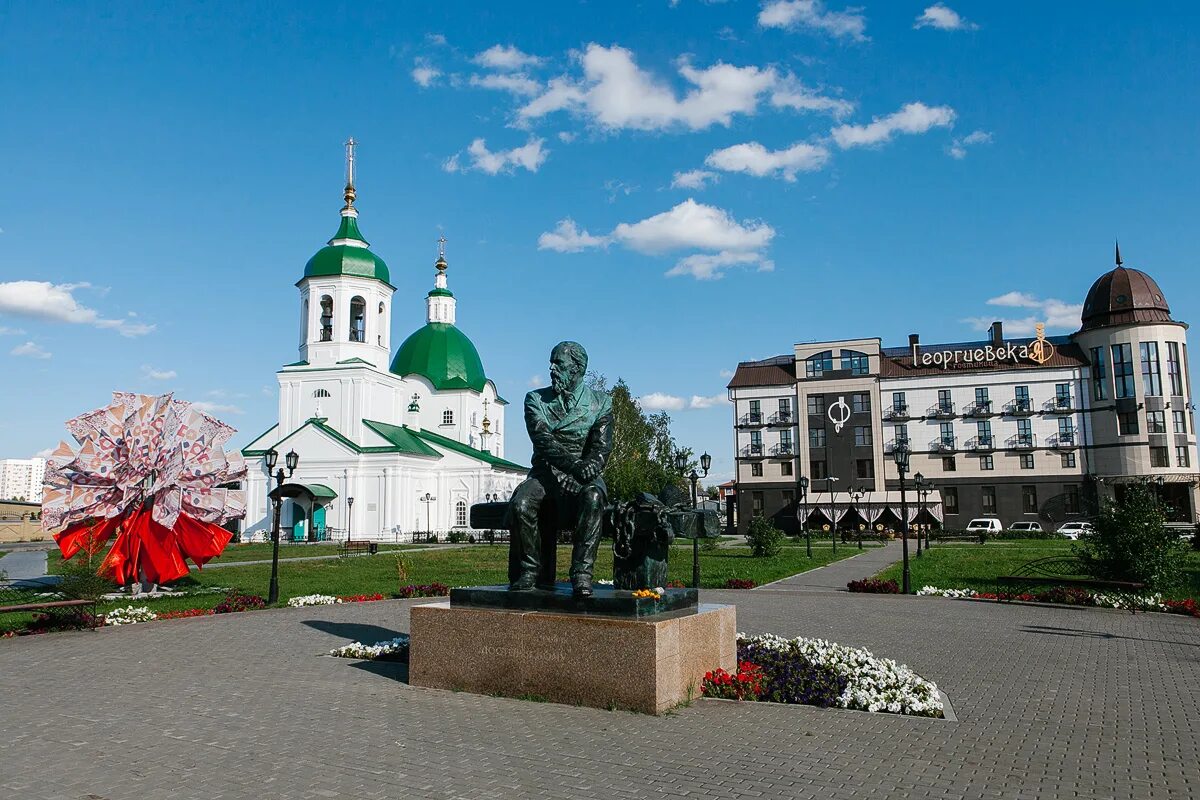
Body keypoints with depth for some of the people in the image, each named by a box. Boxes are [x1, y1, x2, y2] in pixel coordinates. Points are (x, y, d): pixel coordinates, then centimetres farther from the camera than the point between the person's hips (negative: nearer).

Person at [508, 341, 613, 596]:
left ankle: (581, 574, -35)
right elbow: (543, 440, -10)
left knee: (592, 498, -36)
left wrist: (591, 465, -28)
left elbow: (602, 447, -4)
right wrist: (573, 465, -28)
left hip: (585, 478, -1)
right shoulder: (535, 399, 7)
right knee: (521, 503, -30)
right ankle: (529, 572, -14)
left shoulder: (601, 403, 8)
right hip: (545, 472, 1)